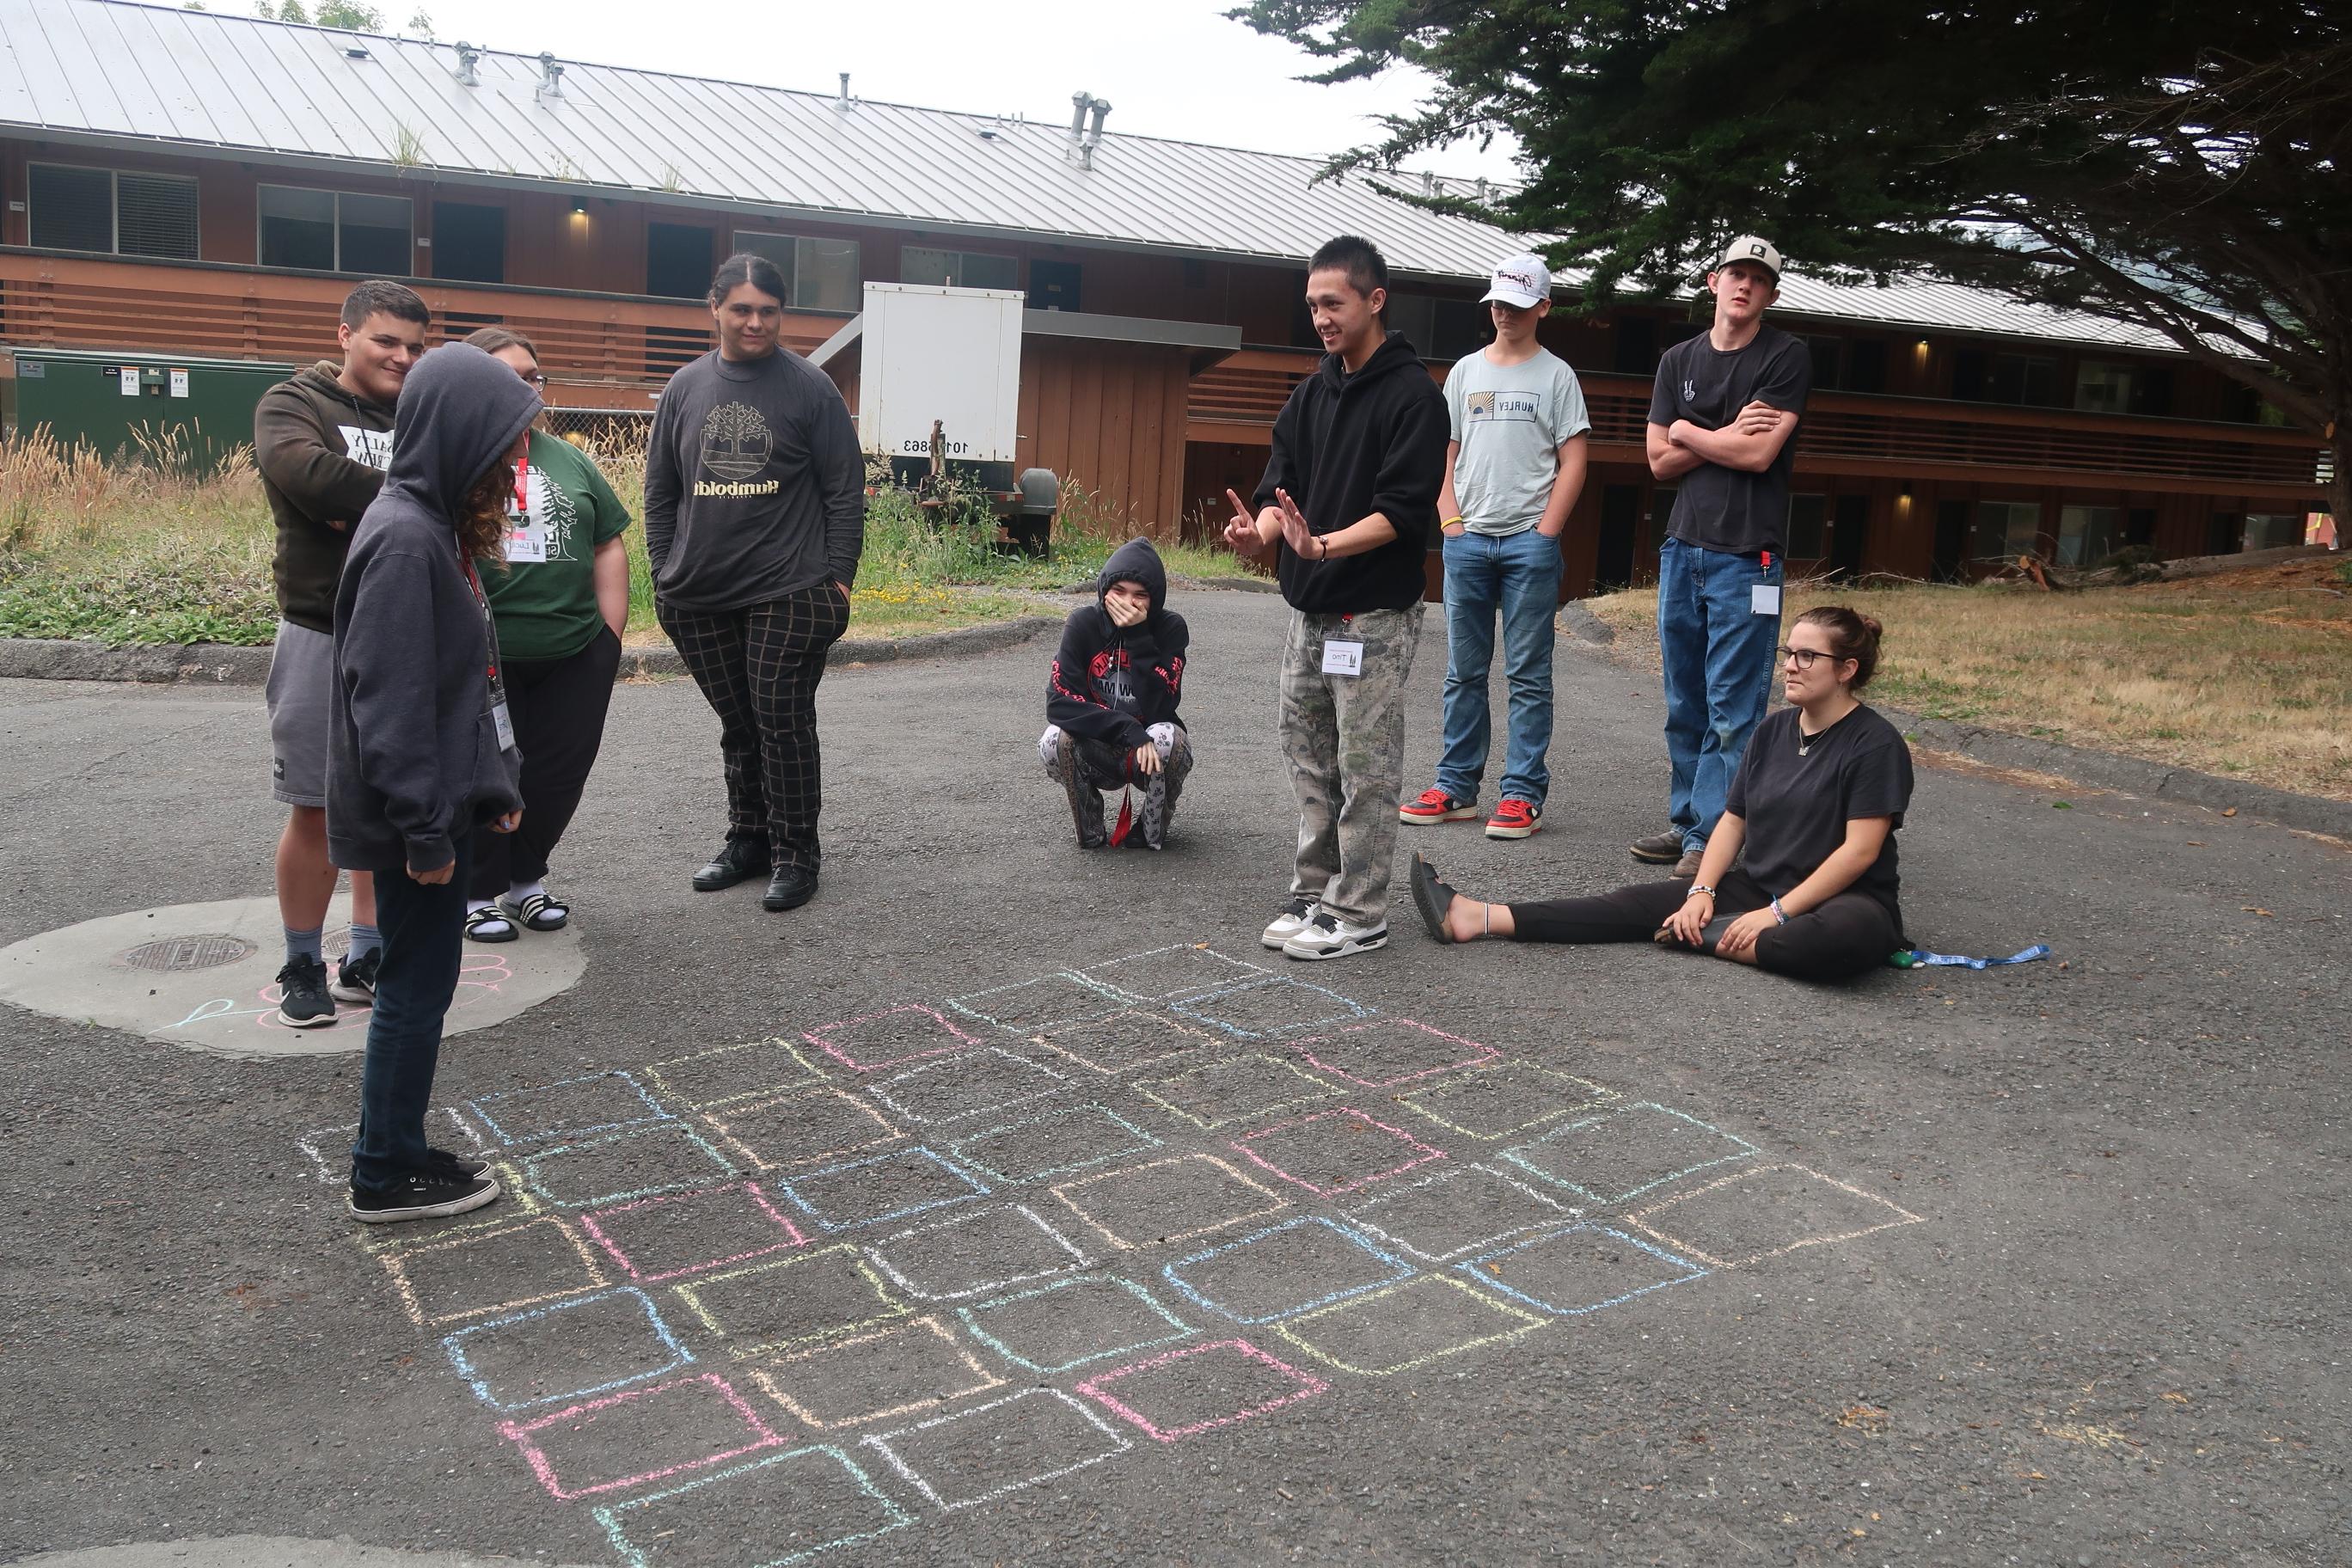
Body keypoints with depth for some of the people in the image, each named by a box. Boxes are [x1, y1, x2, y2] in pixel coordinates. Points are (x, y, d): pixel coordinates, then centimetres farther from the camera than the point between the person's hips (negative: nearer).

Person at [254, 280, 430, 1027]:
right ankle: (303, 964, 16)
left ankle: (368, 957, 22)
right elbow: (303, 471, -23)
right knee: (316, 808, 3)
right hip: (323, 638, -4)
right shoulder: (294, 404, -2)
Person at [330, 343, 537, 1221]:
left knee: (420, 983, 16)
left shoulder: (436, 528, 11)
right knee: (417, 988, 2)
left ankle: (401, 1153, 28)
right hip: (414, 818, -10)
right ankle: (386, 1179, 15)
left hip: (441, 805, 10)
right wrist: (425, 828, -21)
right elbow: (388, 701, -23)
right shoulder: (405, 541, -20)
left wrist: (494, 786, 19)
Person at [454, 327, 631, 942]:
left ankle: (525, 878, 28)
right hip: (479, 660, -4)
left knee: (558, 774, 9)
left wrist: (611, 633, 8)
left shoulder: (569, 460, 13)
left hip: (575, 657, 4)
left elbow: (608, 546, 15)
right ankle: (478, 893, 19)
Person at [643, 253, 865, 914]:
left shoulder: (809, 387, -1)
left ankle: (795, 855, 8)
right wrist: (665, 573, 9)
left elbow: (845, 491, -1)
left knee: (783, 724, -2)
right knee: (737, 727, 12)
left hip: (788, 593, -4)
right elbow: (660, 491, 14)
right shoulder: (686, 387, 9)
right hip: (701, 598, 4)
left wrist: (839, 578, -6)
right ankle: (747, 839, 26)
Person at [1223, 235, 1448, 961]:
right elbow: (1281, 487, 11)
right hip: (1310, 612, 7)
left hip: (1375, 617, -7)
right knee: (1310, 760, 13)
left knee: (1366, 769, -1)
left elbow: (1405, 512, -17)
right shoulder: (1311, 394, 13)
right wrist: (1262, 530, -11)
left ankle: (1359, 913, 7)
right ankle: (1315, 893, 24)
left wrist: (1324, 546, -29)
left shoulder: (1413, 395, -10)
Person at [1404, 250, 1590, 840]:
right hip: (1467, 540, 4)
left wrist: (1545, 534, -9)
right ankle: (1456, 787, 15)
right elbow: (1444, 453, 13)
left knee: (1528, 675, -1)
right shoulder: (1466, 371, 14)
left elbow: (1573, 461, -1)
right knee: (1463, 671, 8)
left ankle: (1523, 793, 3)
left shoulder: (1556, 375, 3)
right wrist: (1451, 521, 0)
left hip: (1529, 542, -4)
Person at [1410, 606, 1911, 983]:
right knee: (1641, 903, -9)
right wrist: (1701, 891, -7)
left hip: (1841, 898, -6)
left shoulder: (1876, 743, -11)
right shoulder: (1772, 730, 10)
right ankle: (1479, 919, -21)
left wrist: (1778, 912, -21)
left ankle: (1703, 937, -23)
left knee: (1854, 934, -41)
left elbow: (1859, 850, -17)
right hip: (1755, 887, 6)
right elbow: (1734, 820, 9)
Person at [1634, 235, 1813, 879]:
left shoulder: (1787, 357, -1)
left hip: (1746, 555, -5)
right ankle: (1686, 821, 19)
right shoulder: (1679, 360, 13)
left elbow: (1760, 454, -12)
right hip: (1683, 547, 6)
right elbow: (1660, 462, 7)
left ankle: (1713, 838, -3)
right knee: (1685, 701, 10)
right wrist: (1727, 437, -5)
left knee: (1732, 708, -6)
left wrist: (1688, 431, 0)